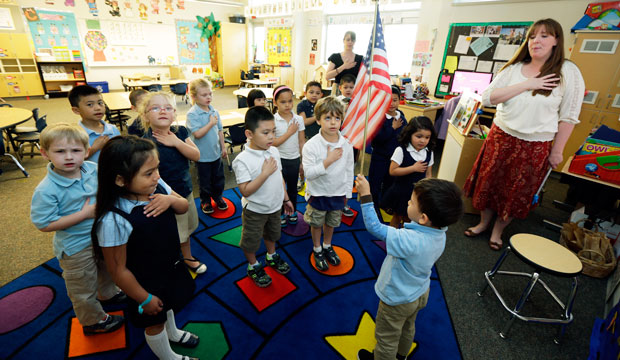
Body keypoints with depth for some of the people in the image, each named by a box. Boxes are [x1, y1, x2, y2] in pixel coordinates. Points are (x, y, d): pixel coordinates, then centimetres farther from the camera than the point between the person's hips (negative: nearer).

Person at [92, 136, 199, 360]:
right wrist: (144, 299, -13)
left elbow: (184, 208, -3)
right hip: (148, 283, -6)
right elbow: (119, 271, -25)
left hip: (171, 266, 6)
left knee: (170, 303, 34)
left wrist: (171, 199, -27)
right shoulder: (113, 221, -36)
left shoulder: (157, 187, -19)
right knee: (155, 323, 23)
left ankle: (173, 333, 66)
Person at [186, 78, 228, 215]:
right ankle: (205, 201, 33)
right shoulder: (192, 114, -18)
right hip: (202, 155, -5)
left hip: (216, 152, 5)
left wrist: (223, 147, 10)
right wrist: (211, 123, -21)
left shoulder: (214, 111, 0)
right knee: (205, 181, 12)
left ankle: (218, 196, 41)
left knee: (218, 177, 19)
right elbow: (197, 134, -26)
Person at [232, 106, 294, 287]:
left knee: (272, 234, 29)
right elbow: (245, 191, -29)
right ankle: (253, 266, 42)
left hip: (274, 206, 6)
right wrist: (265, 173, -34)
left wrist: (286, 198, 10)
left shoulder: (274, 151, -7)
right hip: (255, 210, -6)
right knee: (251, 241, 16)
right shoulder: (242, 160, -27)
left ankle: (271, 256, 55)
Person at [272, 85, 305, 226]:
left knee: (293, 188, 18)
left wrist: (304, 163, 3)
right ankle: (281, 214, 33)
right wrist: (289, 132, -19)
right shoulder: (272, 120, -12)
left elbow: (302, 142, 1)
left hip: (294, 159, 3)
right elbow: (272, 143, -18)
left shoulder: (298, 119, -4)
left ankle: (292, 212, 39)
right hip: (279, 160, -2)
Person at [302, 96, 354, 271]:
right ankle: (317, 250, 42)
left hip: (337, 193, 3)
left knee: (331, 222, 23)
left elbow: (349, 171, 1)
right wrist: (328, 160, -33)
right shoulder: (311, 145, -20)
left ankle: (327, 246, 49)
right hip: (318, 194, -3)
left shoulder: (346, 145, -9)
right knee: (316, 223, 17)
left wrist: (347, 193, 5)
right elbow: (309, 173, -25)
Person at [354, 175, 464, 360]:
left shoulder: (409, 240, -43)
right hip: (420, 293, 8)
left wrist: (365, 196, -34)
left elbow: (375, 227, -38)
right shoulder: (439, 234, -17)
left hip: (398, 300, -8)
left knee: (386, 338, 21)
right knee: (407, 328, 34)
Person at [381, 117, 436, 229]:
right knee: (397, 216, 14)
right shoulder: (401, 150, -18)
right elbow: (392, 171, -21)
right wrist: (413, 168, -24)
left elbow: (428, 174, 5)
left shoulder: (429, 153, -3)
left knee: (408, 219, 16)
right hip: (400, 193, -3)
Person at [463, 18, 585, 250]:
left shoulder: (568, 73, -5)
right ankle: (483, 222, 32)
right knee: (489, 181, 10)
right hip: (501, 136, 2)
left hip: (535, 146, -2)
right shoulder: (513, 69, 0)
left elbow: (568, 116, -3)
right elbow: (487, 98, -12)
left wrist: (557, 150, -4)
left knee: (516, 192, 10)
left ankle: (498, 230, 31)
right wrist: (527, 85, -18)